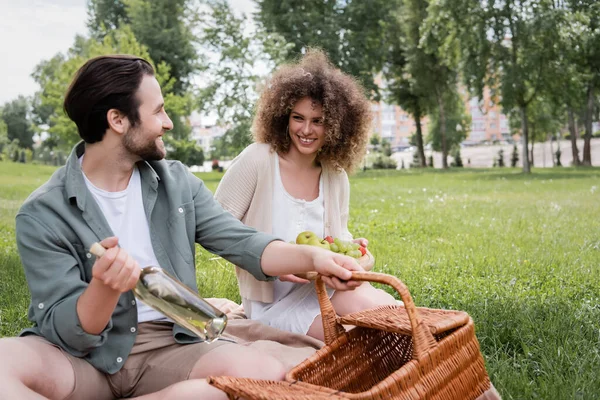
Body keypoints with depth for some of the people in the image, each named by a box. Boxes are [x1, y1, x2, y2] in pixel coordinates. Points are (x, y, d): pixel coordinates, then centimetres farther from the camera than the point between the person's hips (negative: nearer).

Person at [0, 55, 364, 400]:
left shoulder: (177, 182, 5)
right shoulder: (43, 214, -7)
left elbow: (240, 242, 0)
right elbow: (65, 333, -11)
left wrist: (312, 257, -17)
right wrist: (105, 288, -32)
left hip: (168, 348, 4)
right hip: (82, 356, -4)